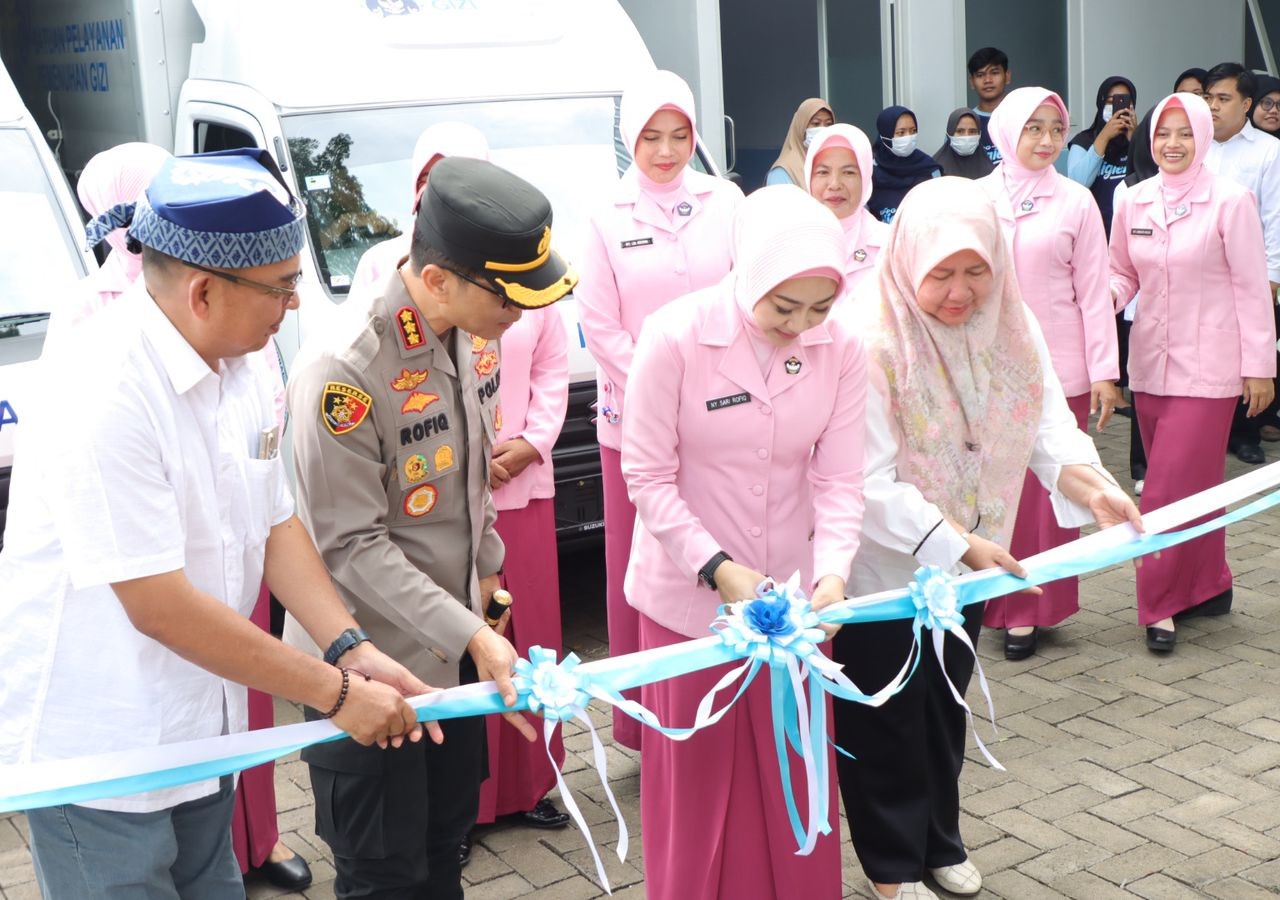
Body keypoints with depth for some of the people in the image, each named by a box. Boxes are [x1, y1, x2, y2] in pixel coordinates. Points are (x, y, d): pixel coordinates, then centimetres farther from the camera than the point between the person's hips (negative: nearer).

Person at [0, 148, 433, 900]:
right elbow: (159, 607, -27)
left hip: (196, 728, 8)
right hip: (95, 752, -8)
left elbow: (277, 525, 5)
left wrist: (355, 650, -9)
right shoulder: (101, 390, -27)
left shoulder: (235, 370, 0)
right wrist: (336, 693, -21)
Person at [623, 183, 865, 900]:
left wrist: (832, 571, -22)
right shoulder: (675, 337, -18)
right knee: (699, 777, 12)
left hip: (793, 596, 3)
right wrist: (716, 567, -22)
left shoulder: (841, 349, -7)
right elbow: (649, 476, -13)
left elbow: (840, 480, -6)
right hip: (690, 597, -2)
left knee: (794, 772, 13)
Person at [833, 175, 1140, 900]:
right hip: (884, 568, -6)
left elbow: (1048, 420, -10)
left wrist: (1088, 485, -29)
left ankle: (939, 838, 44)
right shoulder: (869, 337, -26)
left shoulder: (1010, 324, -7)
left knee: (945, 708, 23)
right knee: (886, 722, 11)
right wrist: (958, 543, -31)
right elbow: (871, 484, -27)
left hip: (970, 563, 6)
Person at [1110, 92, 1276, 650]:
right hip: (1150, 362, 5)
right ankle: (1209, 586, 28)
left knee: (1175, 488, -8)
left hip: (1206, 366, -5)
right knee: (1193, 483, 14)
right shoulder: (1132, 202, 5)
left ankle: (1160, 605, 2)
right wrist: (1109, 295, -10)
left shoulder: (1230, 201, -8)